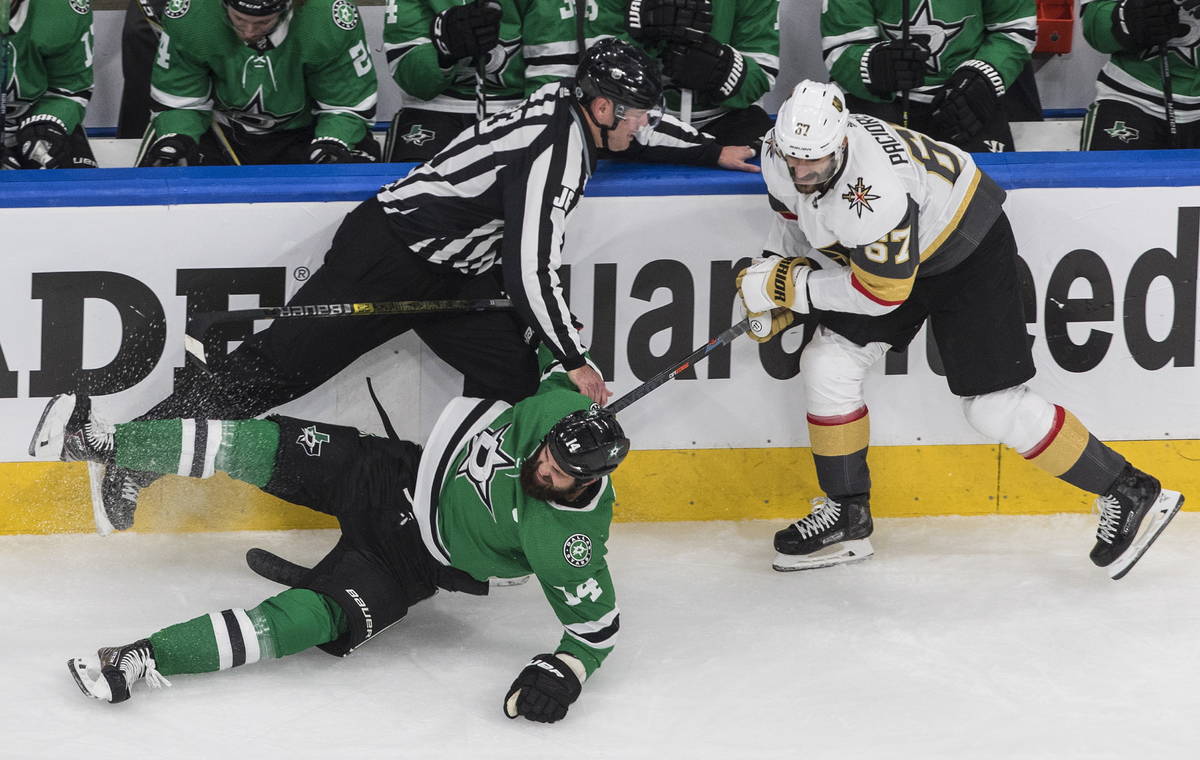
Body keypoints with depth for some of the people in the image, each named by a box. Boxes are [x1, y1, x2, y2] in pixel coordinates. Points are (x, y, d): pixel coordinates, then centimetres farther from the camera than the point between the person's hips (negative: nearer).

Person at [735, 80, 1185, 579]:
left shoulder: (874, 190, -40)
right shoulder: (783, 154, -15)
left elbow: (882, 292, -31)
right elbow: (795, 214, 10)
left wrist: (790, 286, -25)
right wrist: (770, 277, 0)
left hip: (968, 251, -8)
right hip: (890, 249, 8)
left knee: (993, 406, -9)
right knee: (827, 364, -2)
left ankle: (1130, 495, 2)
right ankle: (845, 518, 12)